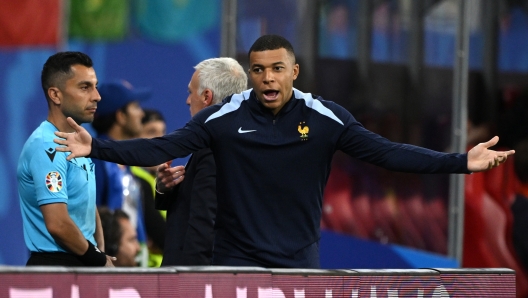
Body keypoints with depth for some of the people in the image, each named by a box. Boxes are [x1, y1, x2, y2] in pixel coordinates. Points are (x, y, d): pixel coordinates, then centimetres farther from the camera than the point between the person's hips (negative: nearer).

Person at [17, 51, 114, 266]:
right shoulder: (46, 147, -15)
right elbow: (58, 224, -22)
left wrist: (101, 255, 5)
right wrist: (100, 261, -10)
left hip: (83, 266, 9)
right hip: (55, 266, -9)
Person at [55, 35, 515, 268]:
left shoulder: (325, 118, -6)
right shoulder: (223, 117, -7)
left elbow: (385, 152, -9)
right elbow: (162, 148, -6)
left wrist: (461, 162, -17)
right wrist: (97, 148, -17)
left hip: (301, 262, 1)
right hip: (237, 261, -1)